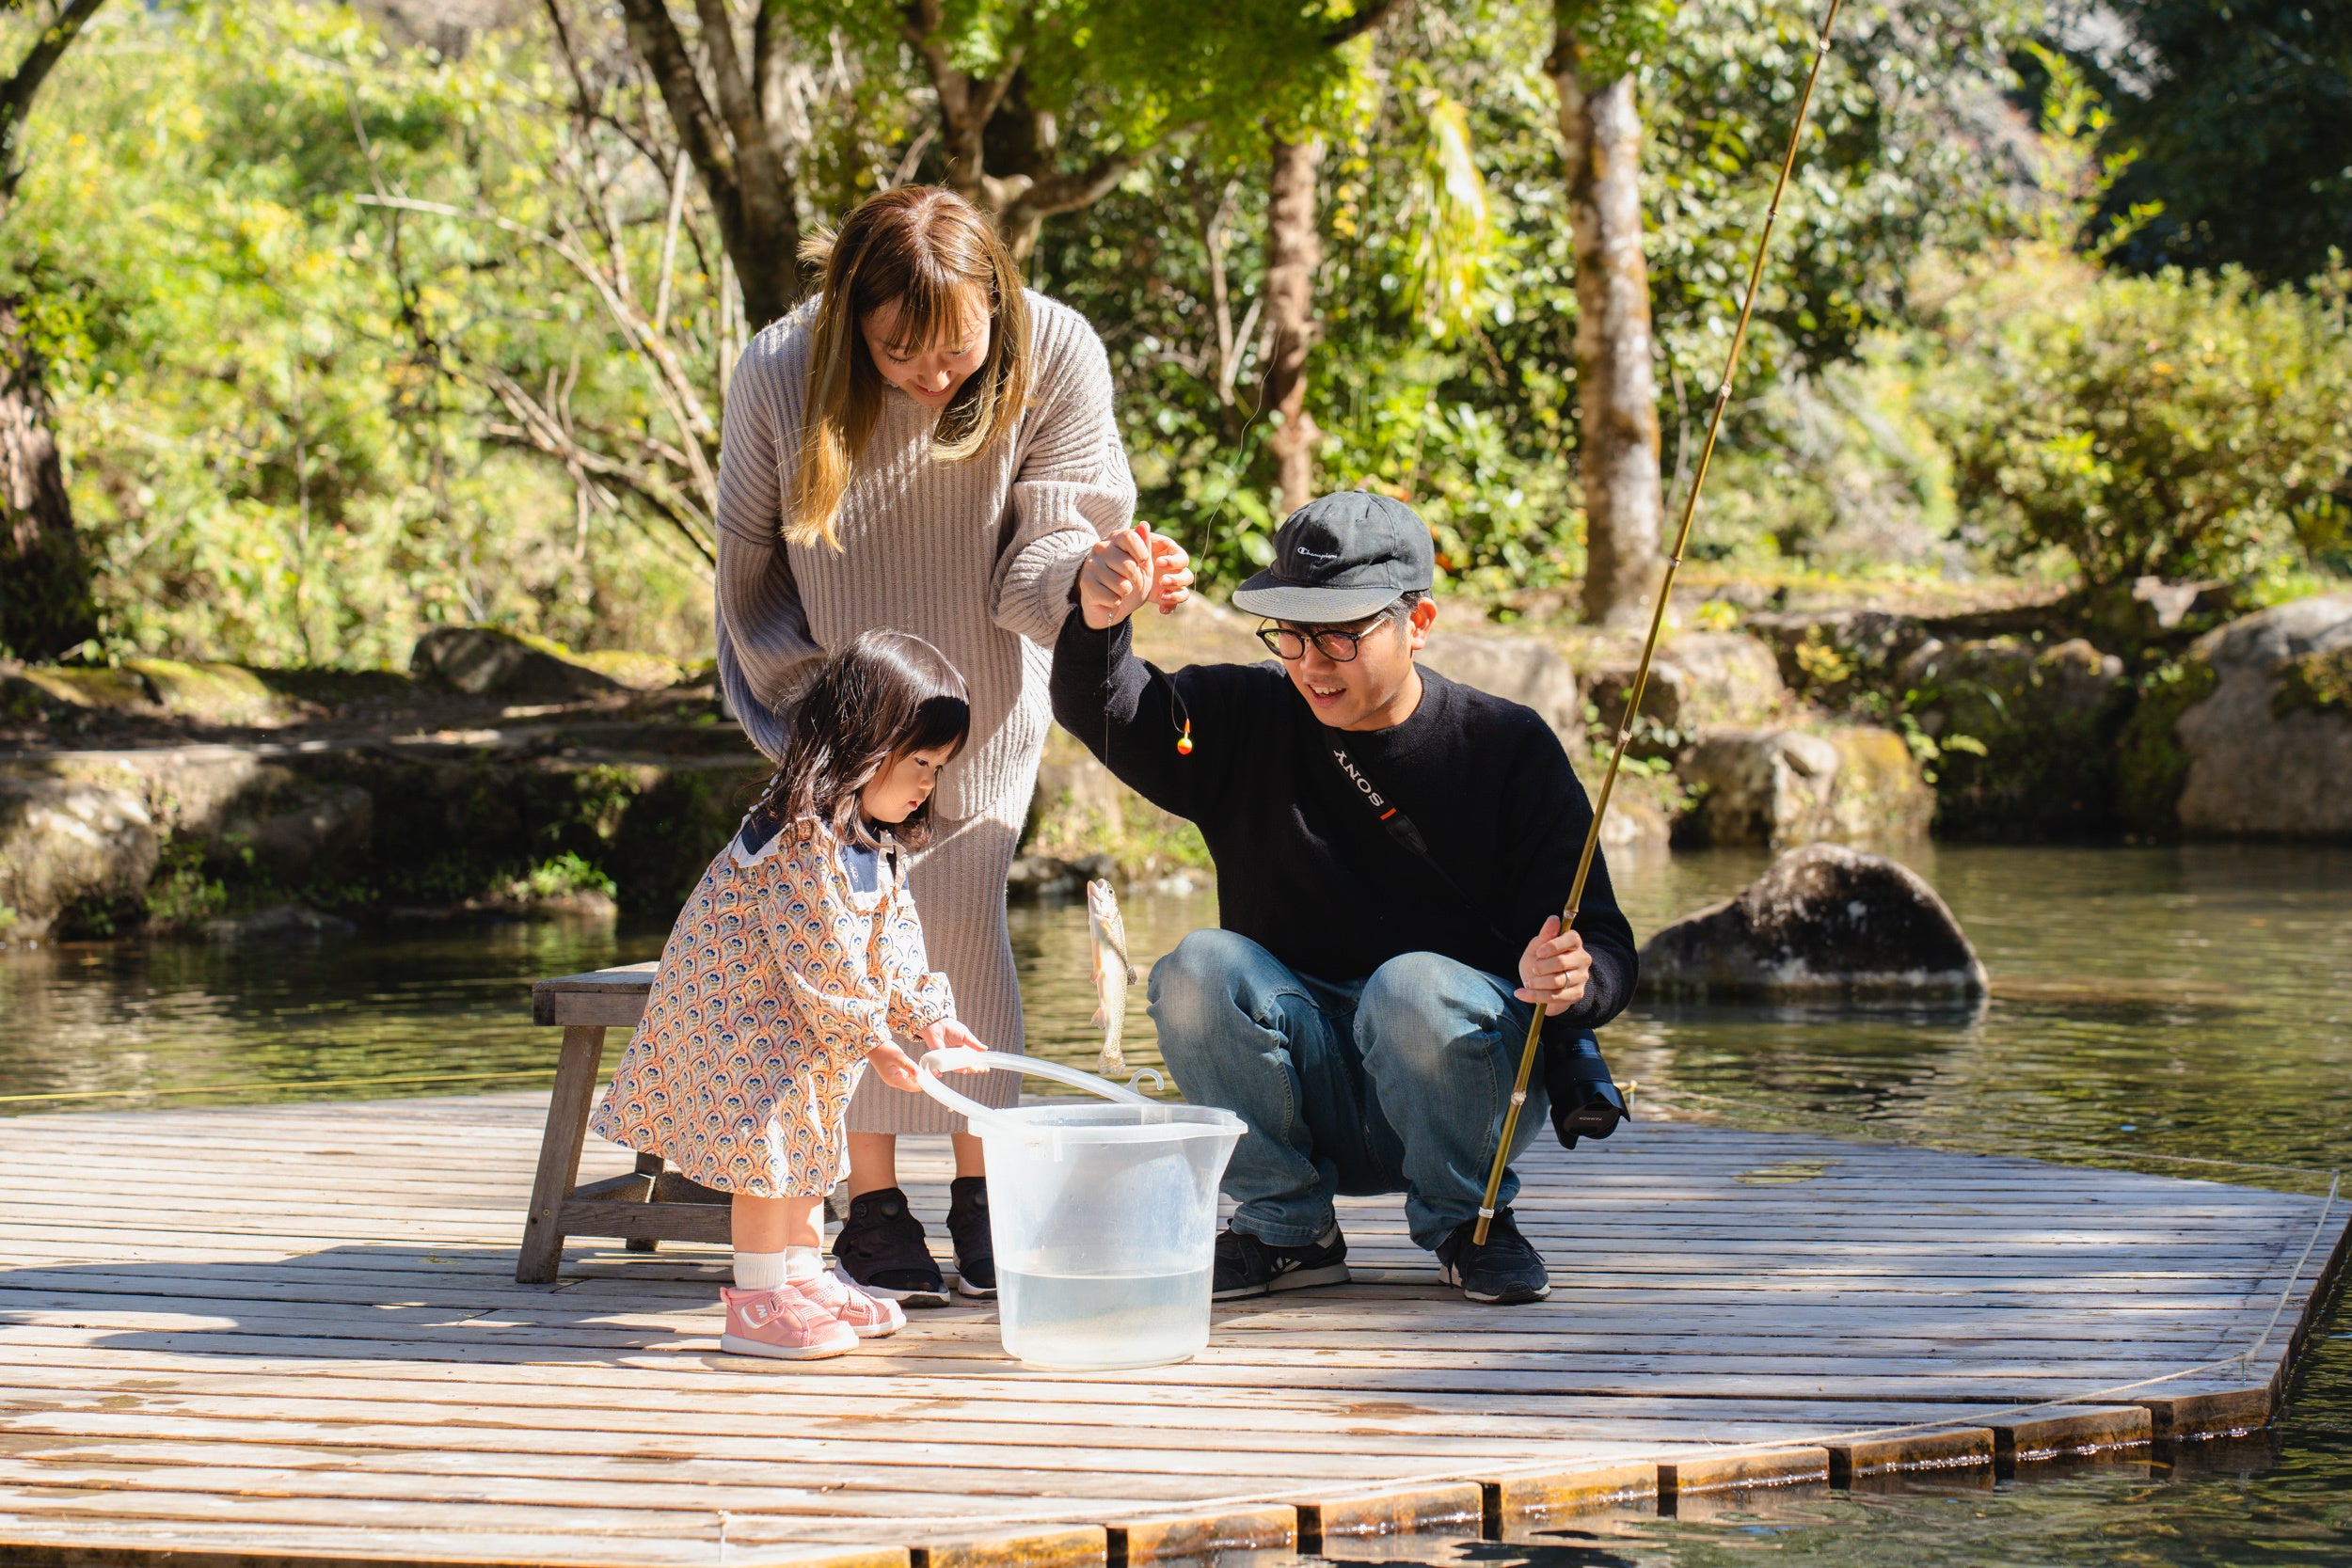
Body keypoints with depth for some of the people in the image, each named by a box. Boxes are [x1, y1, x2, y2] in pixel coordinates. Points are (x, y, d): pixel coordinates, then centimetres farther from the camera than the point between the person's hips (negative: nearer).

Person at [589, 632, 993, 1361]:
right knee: (767, 1136, -9)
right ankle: (757, 1302, -3)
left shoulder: (876, 842, 5)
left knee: (808, 1136, 17)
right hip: (739, 1010, -10)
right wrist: (870, 1037, -20)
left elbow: (892, 938, 9)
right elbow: (818, 955, -28)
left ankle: (802, 1276, 29)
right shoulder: (802, 835, -28)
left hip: (801, 1030, 10)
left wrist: (928, 1016, -2)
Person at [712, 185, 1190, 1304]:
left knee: (962, 919, -4)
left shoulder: (1055, 358, -23)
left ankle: (981, 1192, 5)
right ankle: (873, 1205, -1)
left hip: (983, 699, 0)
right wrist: (808, 695, -5)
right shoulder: (780, 378, -24)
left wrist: (1089, 580, -46)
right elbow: (749, 560, -7)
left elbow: (1042, 546, -23)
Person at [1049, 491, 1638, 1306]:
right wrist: (1100, 621, -29)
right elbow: (1101, 711, -5)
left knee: (1415, 986, -34)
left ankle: (1467, 1222, -6)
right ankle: (1287, 1228, -6)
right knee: (1199, 967, -24)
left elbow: (1602, 947, -8)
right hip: (1302, 1092, 3)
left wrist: (1571, 979, -34)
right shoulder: (1250, 721, 3)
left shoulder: (1507, 748, -5)